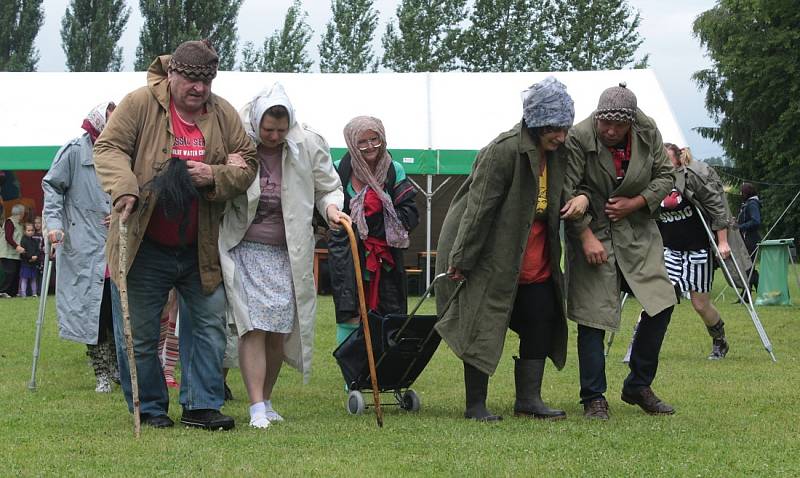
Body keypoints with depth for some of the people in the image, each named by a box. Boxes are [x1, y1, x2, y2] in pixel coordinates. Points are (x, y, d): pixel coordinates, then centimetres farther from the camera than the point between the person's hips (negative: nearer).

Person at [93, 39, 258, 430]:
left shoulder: (223, 114, 3)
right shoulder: (140, 104, -9)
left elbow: (247, 164, 5)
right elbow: (108, 148, -10)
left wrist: (214, 176, -15)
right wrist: (124, 190, -27)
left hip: (200, 249, 3)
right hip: (145, 248, -3)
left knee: (210, 323, 4)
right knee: (140, 332, 4)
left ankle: (202, 405, 13)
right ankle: (149, 409, 17)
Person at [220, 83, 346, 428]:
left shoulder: (308, 146, -1)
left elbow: (328, 187, 10)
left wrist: (331, 207, -9)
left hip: (288, 253, 3)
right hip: (245, 249, -3)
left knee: (280, 330, 5)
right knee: (254, 327, -11)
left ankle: (267, 402, 21)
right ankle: (257, 409, -11)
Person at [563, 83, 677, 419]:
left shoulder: (648, 133, -5)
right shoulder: (579, 138, -18)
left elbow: (665, 176, 5)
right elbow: (567, 191, -15)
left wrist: (635, 203, -11)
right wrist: (587, 237, -18)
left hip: (637, 230, 4)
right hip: (592, 231, -4)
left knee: (662, 303, -1)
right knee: (592, 316, -7)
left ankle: (638, 386, 15)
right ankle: (593, 398, 3)